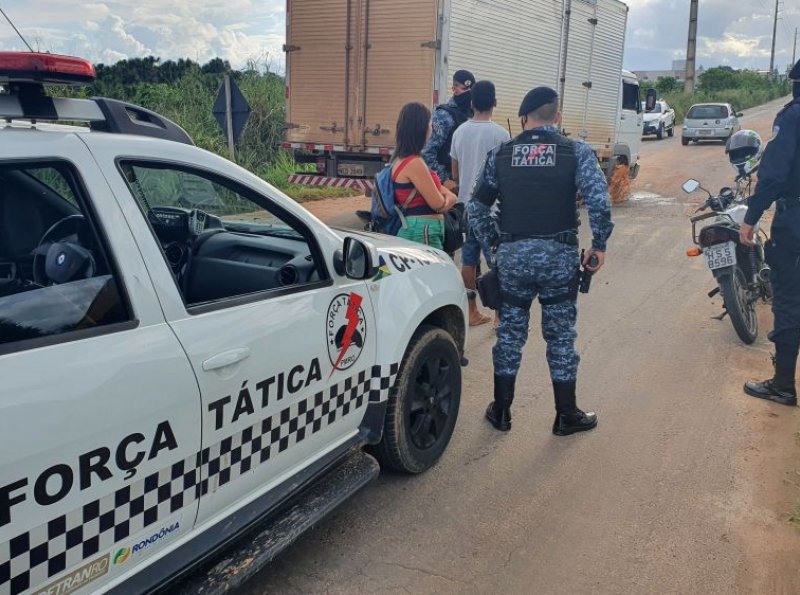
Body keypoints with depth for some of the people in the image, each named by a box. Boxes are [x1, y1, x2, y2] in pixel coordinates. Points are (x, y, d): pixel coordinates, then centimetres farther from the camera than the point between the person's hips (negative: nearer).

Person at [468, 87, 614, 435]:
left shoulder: (500, 155, 4)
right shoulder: (576, 152, -3)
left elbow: (476, 207, 6)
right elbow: (599, 201, -15)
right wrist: (599, 244, -3)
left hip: (513, 256, 2)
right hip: (559, 257, -1)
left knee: (510, 334, 14)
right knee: (560, 337, 10)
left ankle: (501, 411, 25)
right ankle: (566, 416, 21)